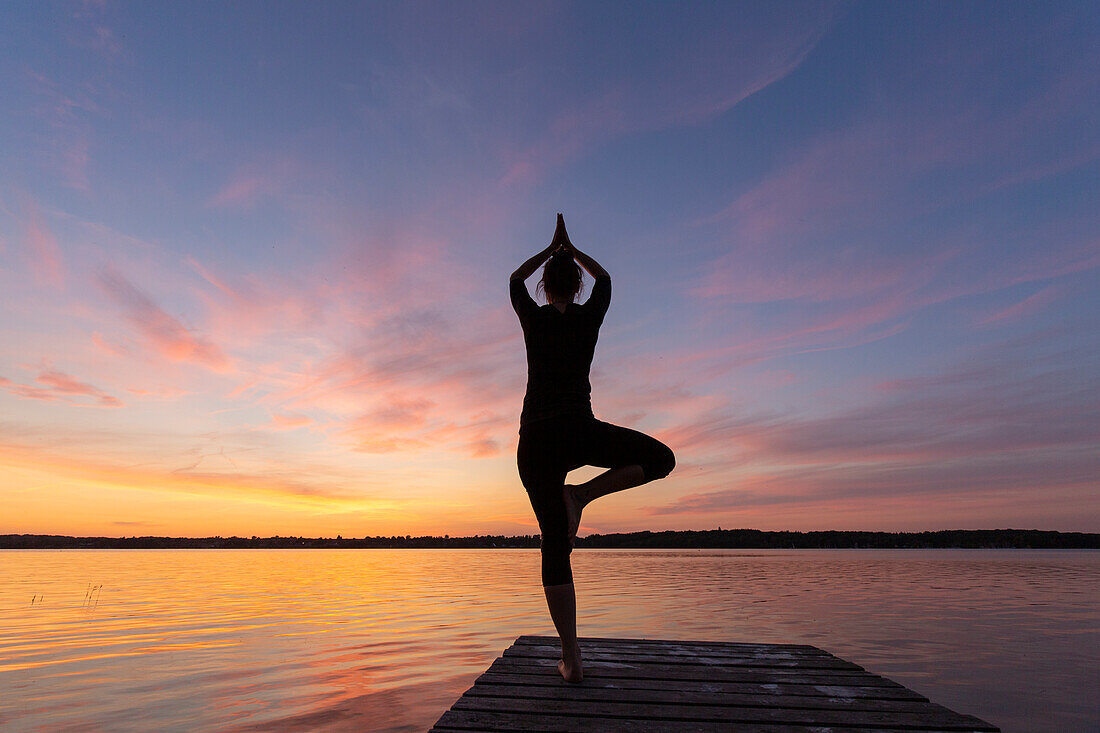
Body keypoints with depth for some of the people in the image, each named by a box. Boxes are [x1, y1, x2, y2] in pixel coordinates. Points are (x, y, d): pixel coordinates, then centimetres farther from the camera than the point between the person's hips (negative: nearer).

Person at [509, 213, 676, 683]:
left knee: (555, 546, 6)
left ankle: (571, 659, 5)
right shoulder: (589, 316, 8)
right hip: (580, 432, -2)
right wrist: (571, 250, 42)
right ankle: (580, 495, 0)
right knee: (661, 459, 16)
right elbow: (604, 278, 30)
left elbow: (515, 280, 30)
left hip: (535, 441, 3)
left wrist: (550, 251, 40)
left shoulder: (533, 317, 8)